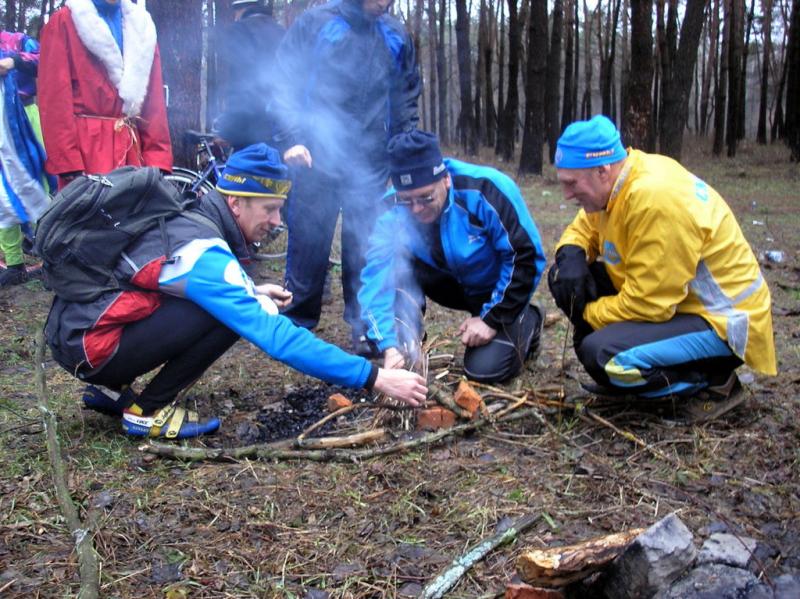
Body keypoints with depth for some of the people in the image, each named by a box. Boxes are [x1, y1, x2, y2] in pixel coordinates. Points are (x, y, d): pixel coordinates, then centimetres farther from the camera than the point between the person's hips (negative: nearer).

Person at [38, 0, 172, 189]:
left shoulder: (142, 26, 16)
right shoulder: (64, 21, 3)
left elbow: (154, 100, 11)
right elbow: (55, 99, -4)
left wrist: (157, 159, -1)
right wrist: (68, 163, -14)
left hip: (131, 147, 4)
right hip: (84, 147, -4)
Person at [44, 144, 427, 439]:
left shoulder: (187, 214, 3)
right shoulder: (204, 252, -23)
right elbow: (276, 336, -29)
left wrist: (251, 294, 5)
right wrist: (374, 378, -28)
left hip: (77, 324, 9)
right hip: (88, 347, -9)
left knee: (221, 303, 9)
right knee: (224, 317, -18)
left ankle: (111, 390, 15)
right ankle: (148, 412, -3)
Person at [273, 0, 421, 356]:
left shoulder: (396, 37, 11)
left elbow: (407, 98, 19)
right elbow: (285, 83, 1)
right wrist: (291, 139, -10)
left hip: (372, 163, 2)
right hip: (317, 158, -2)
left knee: (366, 248, 1)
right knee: (308, 245, 3)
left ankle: (365, 327, 11)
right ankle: (295, 325, 17)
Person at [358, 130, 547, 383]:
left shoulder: (486, 190, -33)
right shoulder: (393, 211, -24)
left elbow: (525, 257, -25)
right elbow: (377, 277, -30)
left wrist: (492, 319, -22)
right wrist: (389, 346, -44)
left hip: (498, 287, -3)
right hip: (451, 283, 3)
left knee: (485, 369, -20)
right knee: (394, 266, -25)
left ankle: (527, 322, 11)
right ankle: (403, 345, -3)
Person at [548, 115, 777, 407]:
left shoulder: (657, 200, -29)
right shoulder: (618, 183, -2)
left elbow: (646, 304, -28)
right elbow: (583, 228, 15)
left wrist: (585, 315, -13)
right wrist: (571, 254, -9)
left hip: (723, 321, -9)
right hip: (678, 301, 9)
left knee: (601, 355, -30)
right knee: (564, 276, 0)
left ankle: (711, 379, -5)